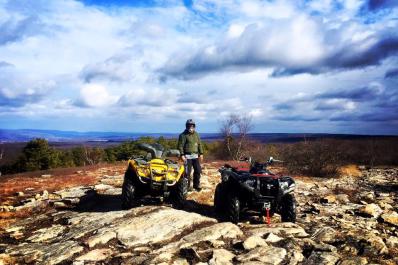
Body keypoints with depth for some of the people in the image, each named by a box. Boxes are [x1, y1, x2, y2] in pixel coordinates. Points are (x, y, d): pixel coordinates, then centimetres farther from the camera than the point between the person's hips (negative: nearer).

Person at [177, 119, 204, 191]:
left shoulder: (196, 134, 12)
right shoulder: (183, 135, -5)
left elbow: (199, 144, 16)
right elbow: (180, 145, -8)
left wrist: (201, 153, 11)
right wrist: (182, 155, -16)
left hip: (195, 155, 5)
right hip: (187, 156, -5)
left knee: (198, 170, 6)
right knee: (188, 172, -2)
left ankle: (196, 184, 21)